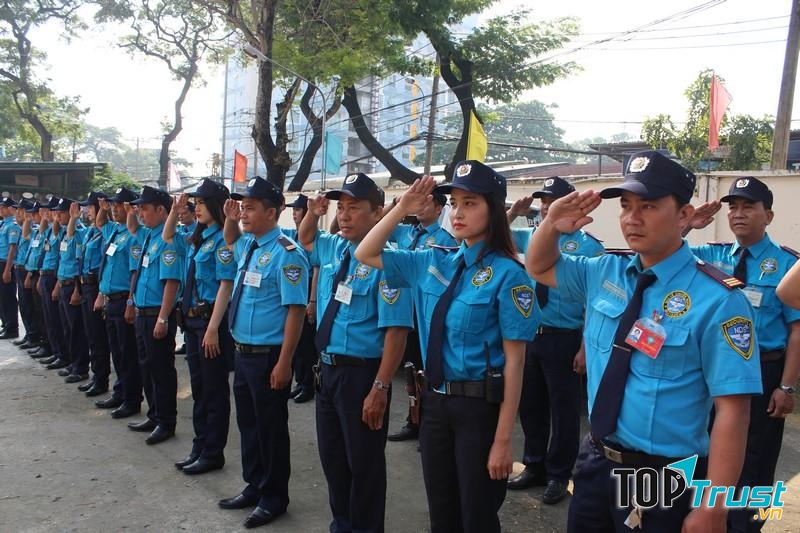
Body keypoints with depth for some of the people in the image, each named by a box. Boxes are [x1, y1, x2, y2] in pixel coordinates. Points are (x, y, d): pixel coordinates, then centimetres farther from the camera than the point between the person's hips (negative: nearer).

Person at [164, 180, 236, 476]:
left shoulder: (222, 239, -14)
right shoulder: (198, 238, 12)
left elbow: (226, 286, -19)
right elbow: (167, 237, 31)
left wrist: (213, 329, -22)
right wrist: (175, 210, 13)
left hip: (211, 320, -9)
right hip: (192, 319, 9)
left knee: (214, 390, 3)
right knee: (198, 387, 16)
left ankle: (213, 453, 14)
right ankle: (199, 448, 28)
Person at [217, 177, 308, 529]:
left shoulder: (285, 253, -18)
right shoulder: (248, 246, 7)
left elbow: (295, 310, -21)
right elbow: (230, 240, 34)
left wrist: (284, 363, -23)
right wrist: (230, 219, 11)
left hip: (268, 356, -8)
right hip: (243, 352, 9)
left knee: (270, 427, 6)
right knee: (248, 422, 19)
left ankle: (274, 498, 24)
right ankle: (254, 487, 37)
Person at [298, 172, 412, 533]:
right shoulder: (332, 248, 6)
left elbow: (396, 330, -23)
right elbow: (305, 240, 29)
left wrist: (380, 387, -24)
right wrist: (312, 214, 7)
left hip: (361, 374, -8)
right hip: (327, 369, 8)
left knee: (364, 462, 8)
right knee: (331, 457, 21)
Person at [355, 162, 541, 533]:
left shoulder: (506, 273, -14)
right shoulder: (433, 263, 3)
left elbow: (514, 360, -15)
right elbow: (365, 255, 10)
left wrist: (503, 439, -15)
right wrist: (401, 209, -3)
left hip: (480, 405, -5)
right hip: (434, 400, 5)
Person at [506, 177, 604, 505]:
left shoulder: (587, 246, -11)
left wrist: (584, 348, -16)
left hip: (563, 339, -6)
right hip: (529, 335, 6)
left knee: (563, 409, 8)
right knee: (530, 405, 18)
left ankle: (558, 475, 28)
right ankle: (534, 467, 38)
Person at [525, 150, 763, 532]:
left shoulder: (716, 300, -17)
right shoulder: (604, 273, 0)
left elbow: (732, 410, -18)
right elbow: (540, 269, 15)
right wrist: (552, 225, -6)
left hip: (663, 479, -5)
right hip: (595, 462, 6)